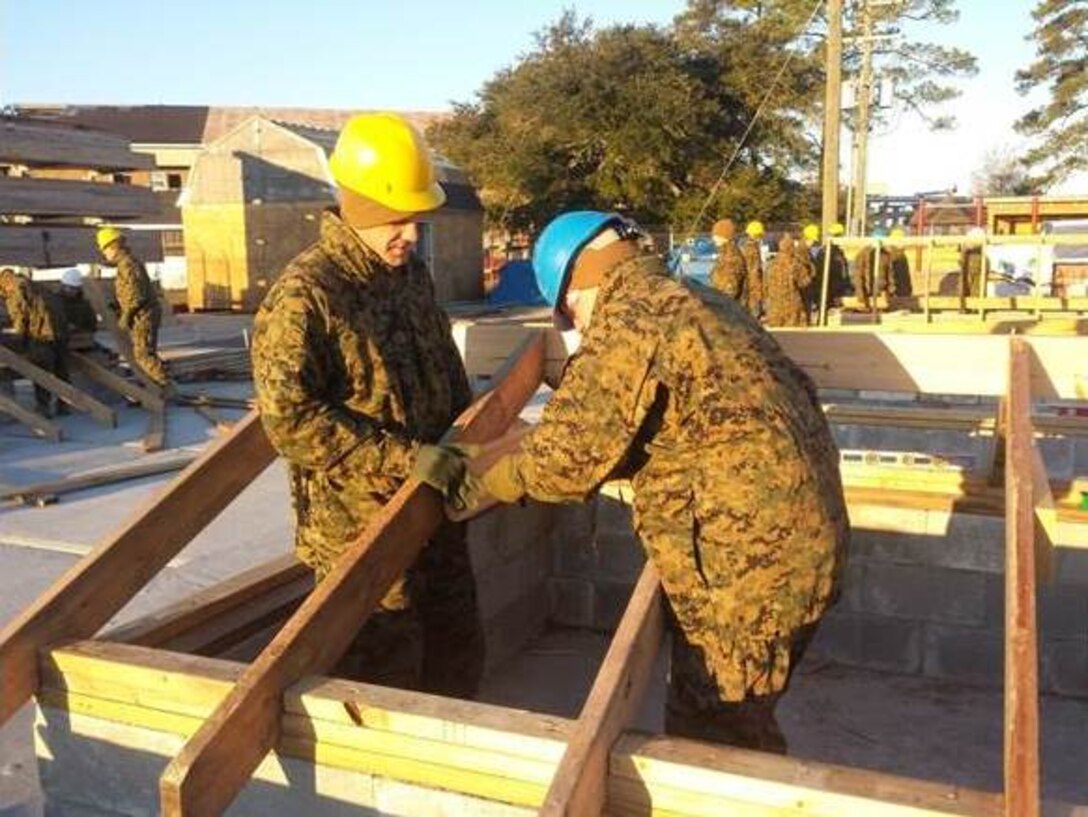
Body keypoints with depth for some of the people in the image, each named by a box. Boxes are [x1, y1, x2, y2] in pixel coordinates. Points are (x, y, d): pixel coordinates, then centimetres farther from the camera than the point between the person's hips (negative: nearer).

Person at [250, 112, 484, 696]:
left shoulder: (412, 274, 8)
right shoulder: (302, 295, -18)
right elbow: (289, 420, -24)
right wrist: (401, 458, -26)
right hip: (360, 529, -8)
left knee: (458, 659, 20)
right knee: (389, 682, 3)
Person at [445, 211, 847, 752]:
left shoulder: (628, 327, -16)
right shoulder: (696, 301, 15)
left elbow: (564, 460, -17)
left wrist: (485, 485, 1)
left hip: (748, 564, -10)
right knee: (744, 725, 24)